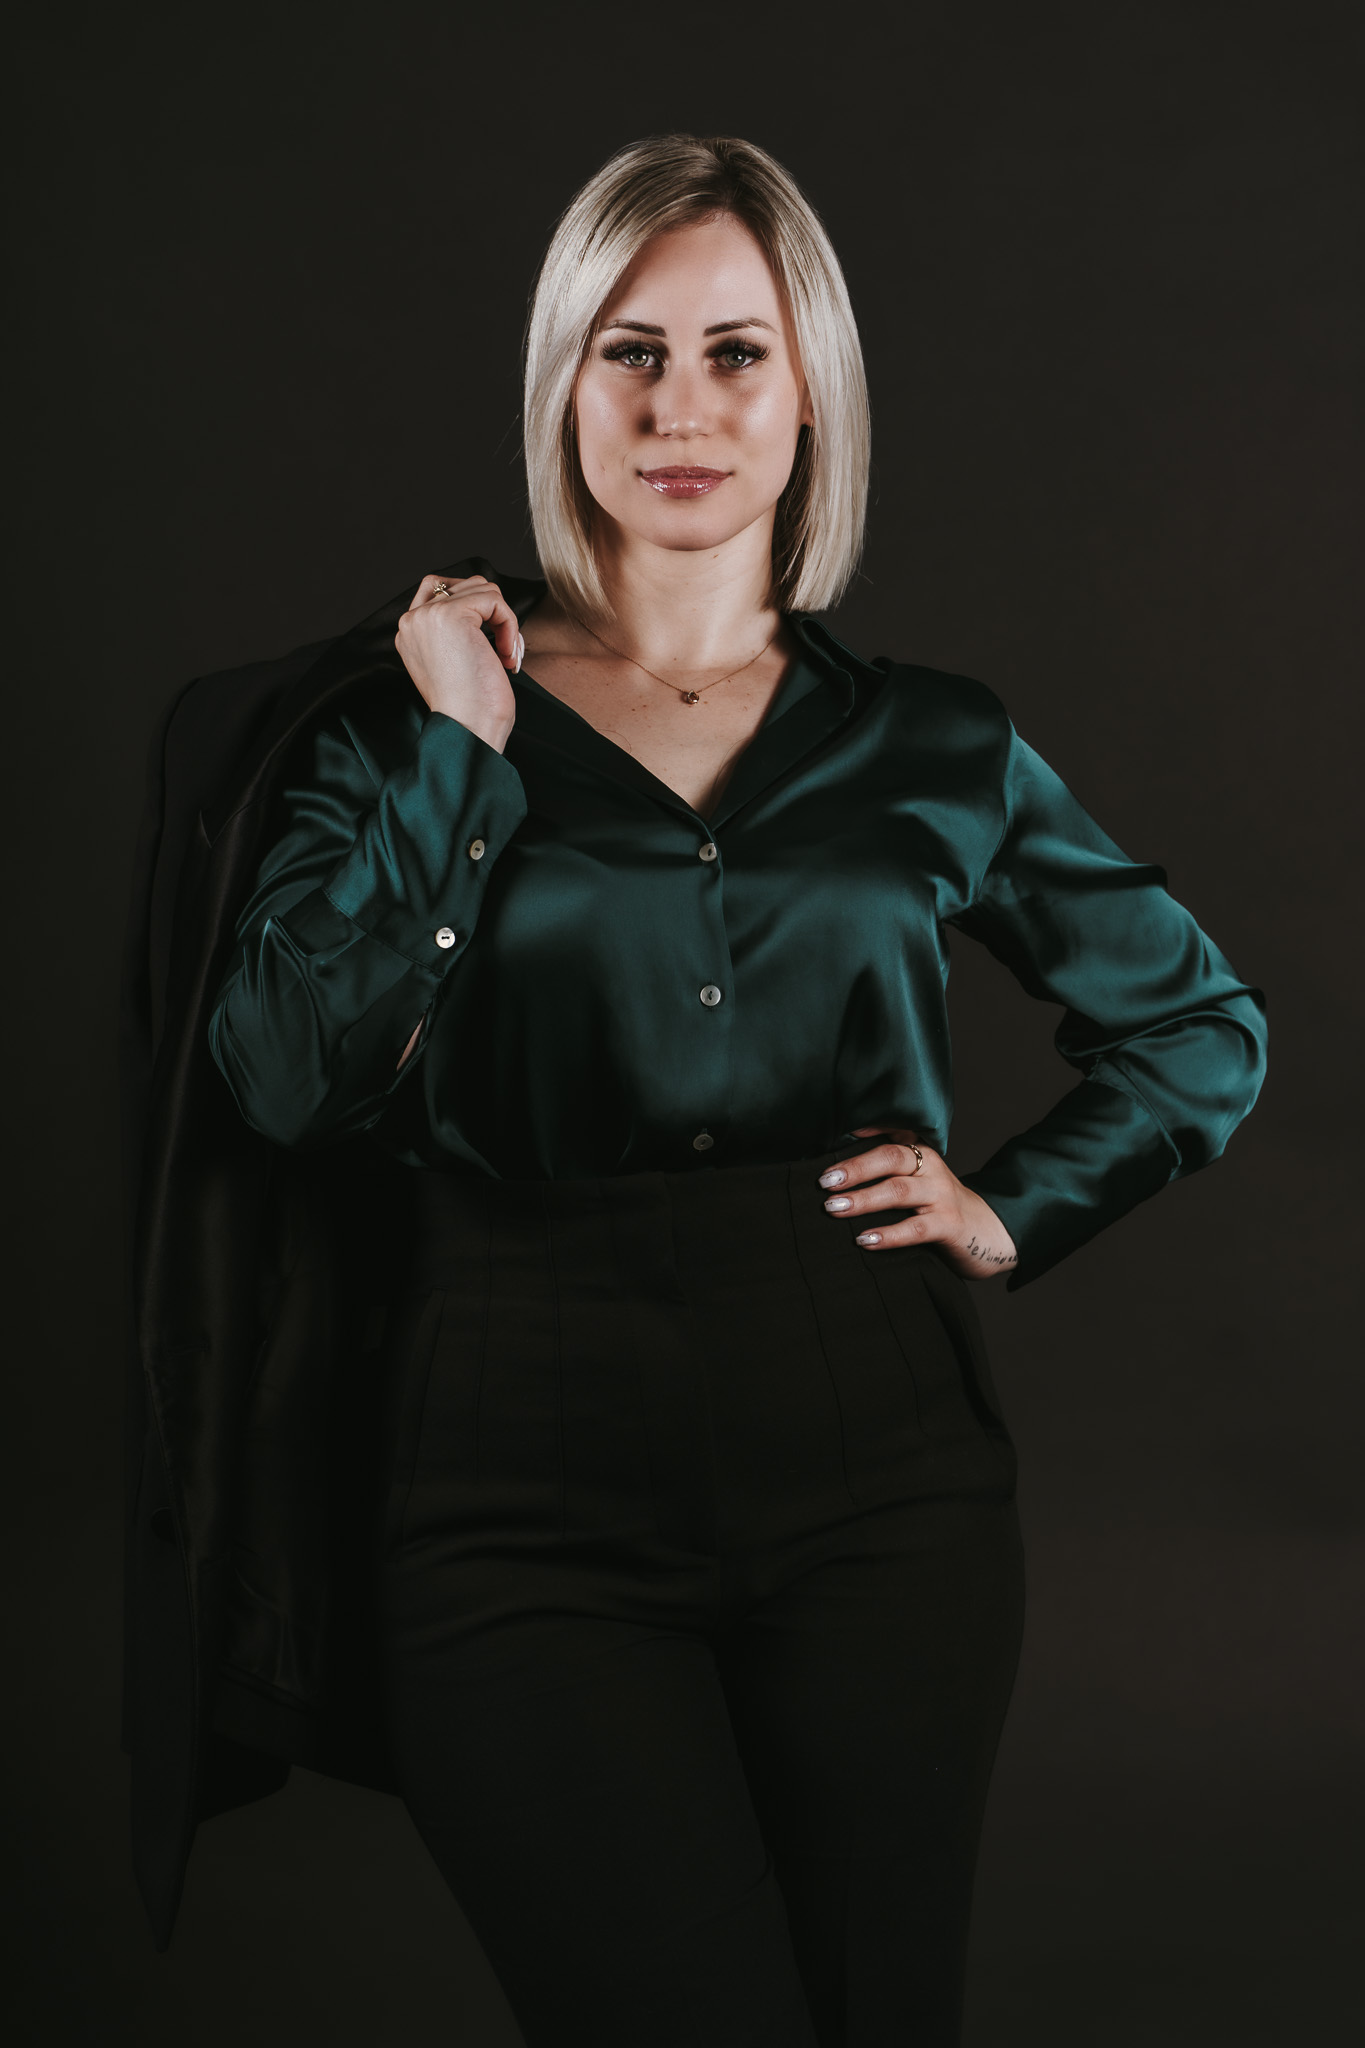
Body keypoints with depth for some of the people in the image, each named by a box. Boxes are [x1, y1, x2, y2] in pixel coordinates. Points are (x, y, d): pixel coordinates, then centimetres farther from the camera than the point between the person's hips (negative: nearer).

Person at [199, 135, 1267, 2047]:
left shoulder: (933, 747, 9)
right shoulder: (405, 722, 6)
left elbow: (1206, 1029, 21)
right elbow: (289, 1078, -10)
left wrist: (1014, 1209, 7)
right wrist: (456, 753, -9)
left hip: (879, 1481, 2)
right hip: (531, 1488, -2)